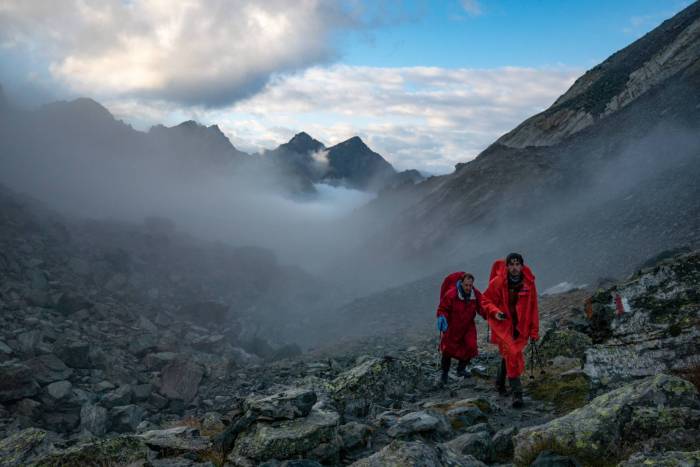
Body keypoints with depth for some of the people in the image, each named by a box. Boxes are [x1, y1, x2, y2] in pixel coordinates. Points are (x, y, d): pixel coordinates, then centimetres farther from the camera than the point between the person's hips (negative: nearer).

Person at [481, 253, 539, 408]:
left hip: (520, 327, 3)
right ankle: (517, 392, -12)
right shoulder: (497, 282, -10)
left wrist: (534, 331, 5)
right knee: (512, 353, -18)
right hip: (502, 324, -3)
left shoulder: (529, 284, -2)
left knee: (508, 355, 12)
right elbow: (485, 300, 1)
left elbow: (533, 308, 5)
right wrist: (495, 312, -19)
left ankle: (500, 382, 39)